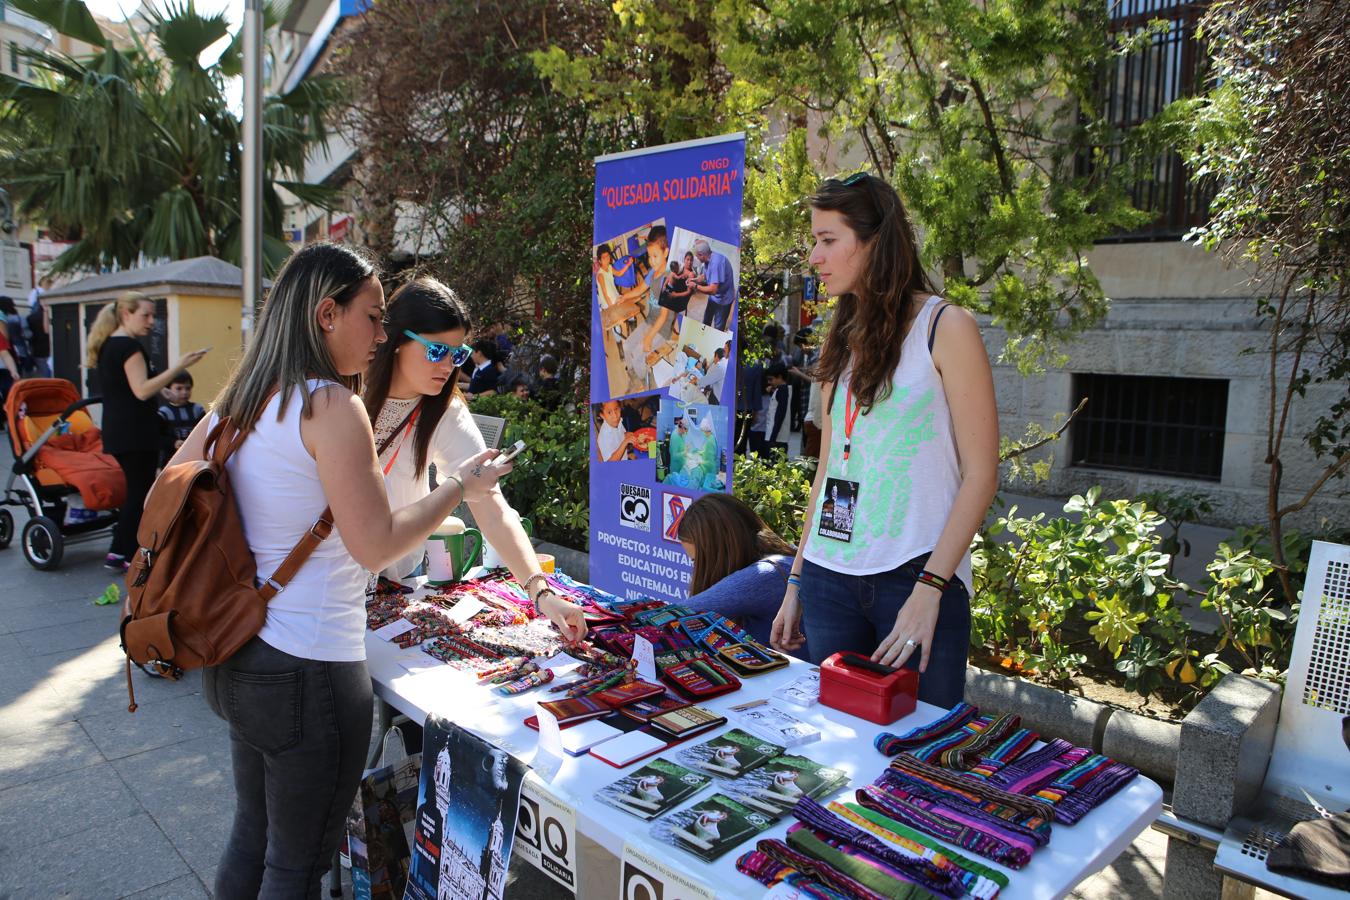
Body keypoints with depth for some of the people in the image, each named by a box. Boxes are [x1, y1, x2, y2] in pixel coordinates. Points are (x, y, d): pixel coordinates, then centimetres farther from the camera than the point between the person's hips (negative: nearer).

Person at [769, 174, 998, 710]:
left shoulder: (945, 328, -5)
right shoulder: (843, 340, 13)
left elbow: (980, 473, -9)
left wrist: (930, 588, -16)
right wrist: (797, 580, 13)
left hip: (916, 576, -5)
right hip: (828, 576, 6)